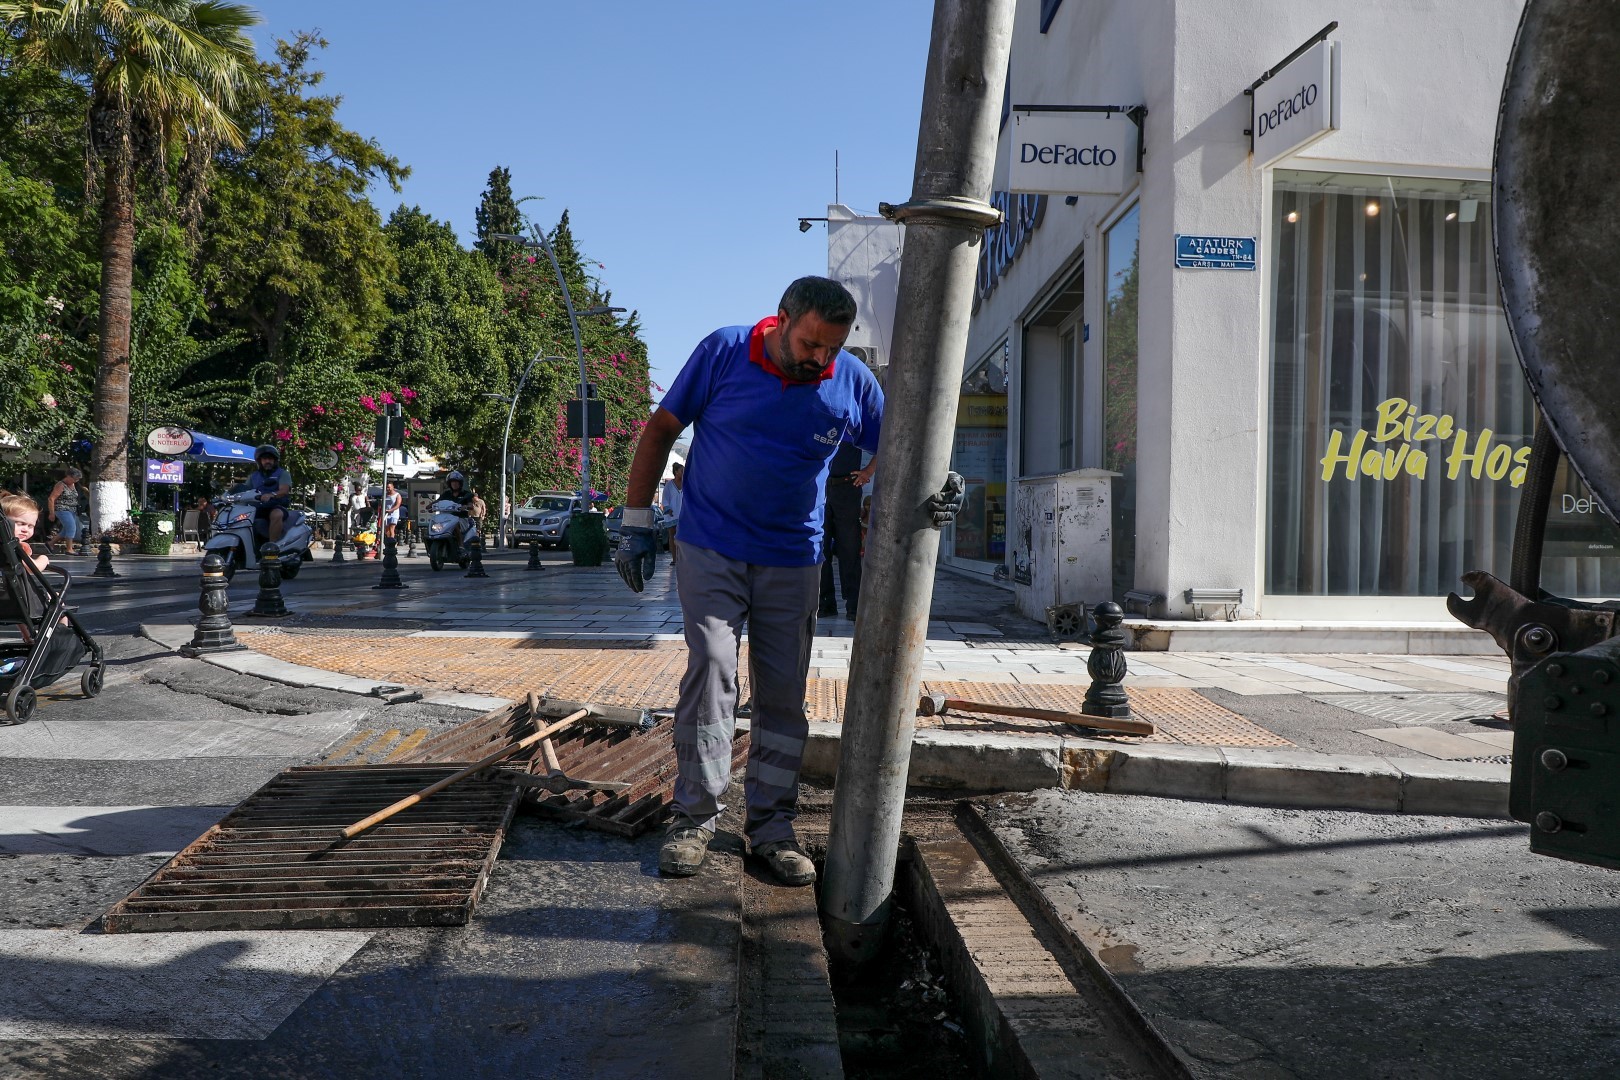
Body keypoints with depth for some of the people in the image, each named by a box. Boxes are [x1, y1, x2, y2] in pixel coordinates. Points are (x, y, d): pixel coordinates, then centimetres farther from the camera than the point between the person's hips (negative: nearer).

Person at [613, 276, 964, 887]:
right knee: (711, 674, -10)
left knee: (784, 695, 6)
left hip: (792, 561, 3)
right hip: (711, 550, -2)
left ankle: (771, 825, 18)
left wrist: (933, 493, -19)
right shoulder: (724, 352, -10)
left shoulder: (852, 382, -6)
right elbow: (661, 430, -3)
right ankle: (694, 817, 4)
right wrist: (636, 523, -6)